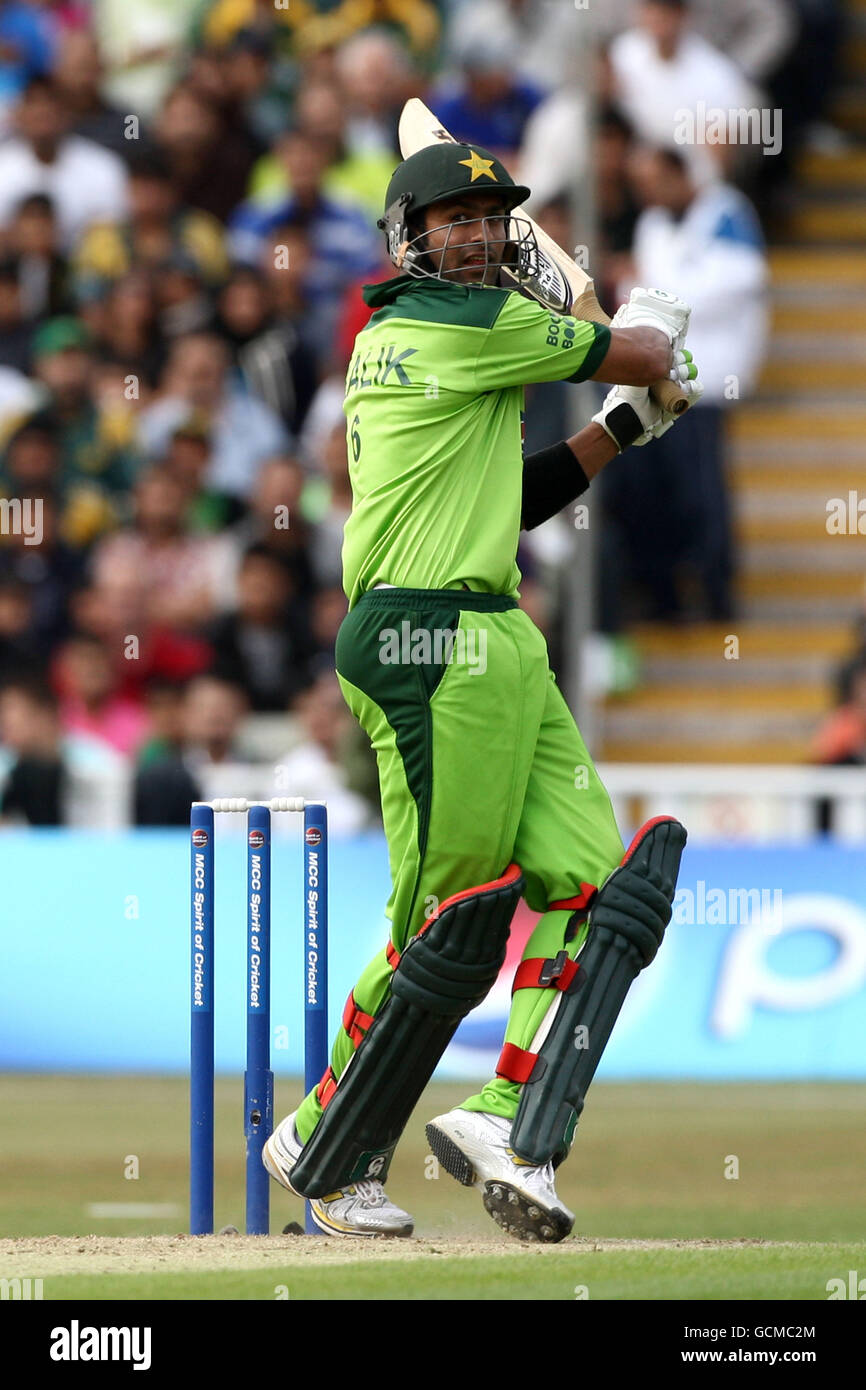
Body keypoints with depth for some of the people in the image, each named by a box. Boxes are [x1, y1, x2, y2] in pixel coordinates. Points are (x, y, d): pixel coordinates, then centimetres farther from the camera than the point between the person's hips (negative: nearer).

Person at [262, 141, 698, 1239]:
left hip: (497, 646, 10)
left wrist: (627, 421, 19)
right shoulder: (472, 323, -8)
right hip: (430, 645, -10)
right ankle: (324, 1152, 4)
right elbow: (645, 354, -1)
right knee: (450, 921, -8)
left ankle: (506, 1122, -10)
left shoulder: (394, 339, 21)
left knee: (595, 882, -2)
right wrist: (657, 321, 23)